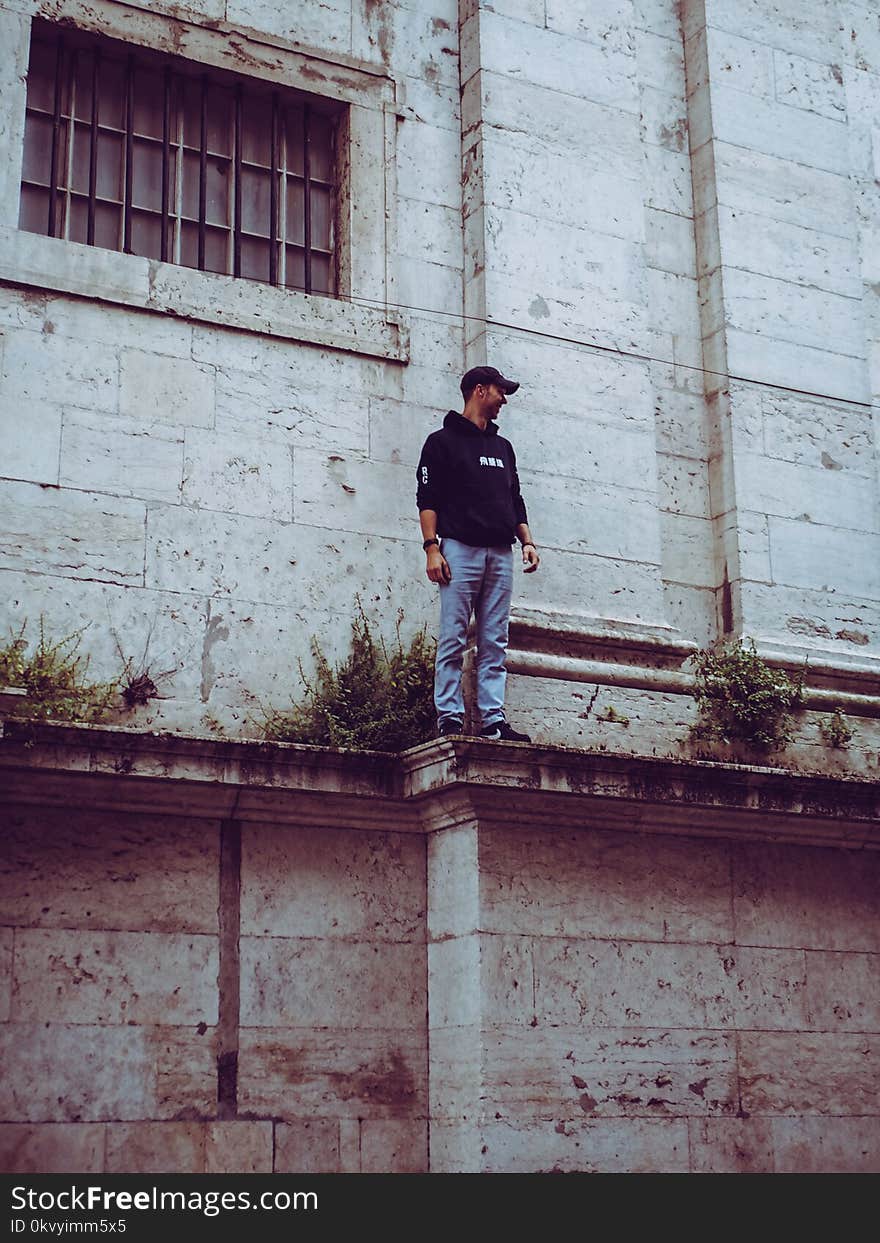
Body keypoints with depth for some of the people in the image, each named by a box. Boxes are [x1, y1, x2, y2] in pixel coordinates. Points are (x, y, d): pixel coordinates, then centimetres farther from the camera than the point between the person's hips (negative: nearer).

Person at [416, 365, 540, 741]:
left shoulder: (503, 447, 25)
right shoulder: (443, 440, 7)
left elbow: (515, 500, 26)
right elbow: (427, 499, -1)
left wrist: (527, 541, 10)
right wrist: (432, 547, -12)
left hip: (500, 554, 6)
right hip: (460, 550, -6)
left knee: (495, 644, 0)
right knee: (453, 640, -8)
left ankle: (493, 721, -1)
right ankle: (449, 717, -7)